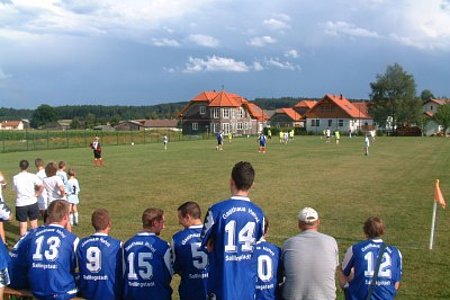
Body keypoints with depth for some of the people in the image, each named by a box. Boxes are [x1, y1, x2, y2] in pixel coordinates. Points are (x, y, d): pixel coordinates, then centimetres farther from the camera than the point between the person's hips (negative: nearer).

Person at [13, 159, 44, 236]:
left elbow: (16, 189, 6)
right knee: (34, 224, 14)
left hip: (20, 204, 0)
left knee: (23, 226, 9)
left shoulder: (15, 178, -4)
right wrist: (37, 194, -5)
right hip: (32, 203, 0)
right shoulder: (32, 176, -9)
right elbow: (42, 186, -18)